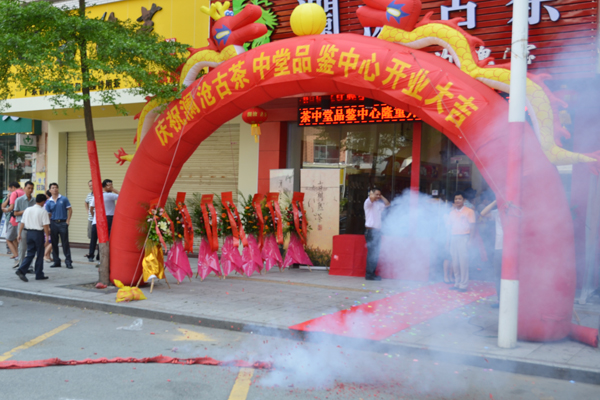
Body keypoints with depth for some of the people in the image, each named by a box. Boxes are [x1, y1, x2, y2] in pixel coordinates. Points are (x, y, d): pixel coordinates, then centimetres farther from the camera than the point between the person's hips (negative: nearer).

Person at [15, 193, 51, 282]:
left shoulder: (28, 210, 7)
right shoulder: (43, 211, -9)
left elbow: (22, 223, 8)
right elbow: (45, 226, -13)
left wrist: (19, 234, 14)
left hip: (29, 232, 5)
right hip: (38, 233, -5)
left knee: (30, 254, 11)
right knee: (40, 255, 5)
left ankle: (21, 270, -6)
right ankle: (39, 275, 12)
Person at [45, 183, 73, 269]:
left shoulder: (64, 199, 1)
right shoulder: (48, 202, 6)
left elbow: (70, 210, 2)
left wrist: (68, 221, -5)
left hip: (63, 223, -3)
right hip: (53, 223, 3)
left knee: (65, 243, -3)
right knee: (54, 243, 7)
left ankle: (68, 261, 1)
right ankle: (56, 261, 16)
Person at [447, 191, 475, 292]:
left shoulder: (469, 211, 1)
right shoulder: (452, 212, 16)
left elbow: (472, 227, -2)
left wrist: (470, 240, -10)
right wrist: (449, 240, 9)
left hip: (463, 238, -5)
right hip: (454, 238, 5)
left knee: (463, 262, -8)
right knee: (455, 262, 3)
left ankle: (463, 285, -6)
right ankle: (457, 283, 10)